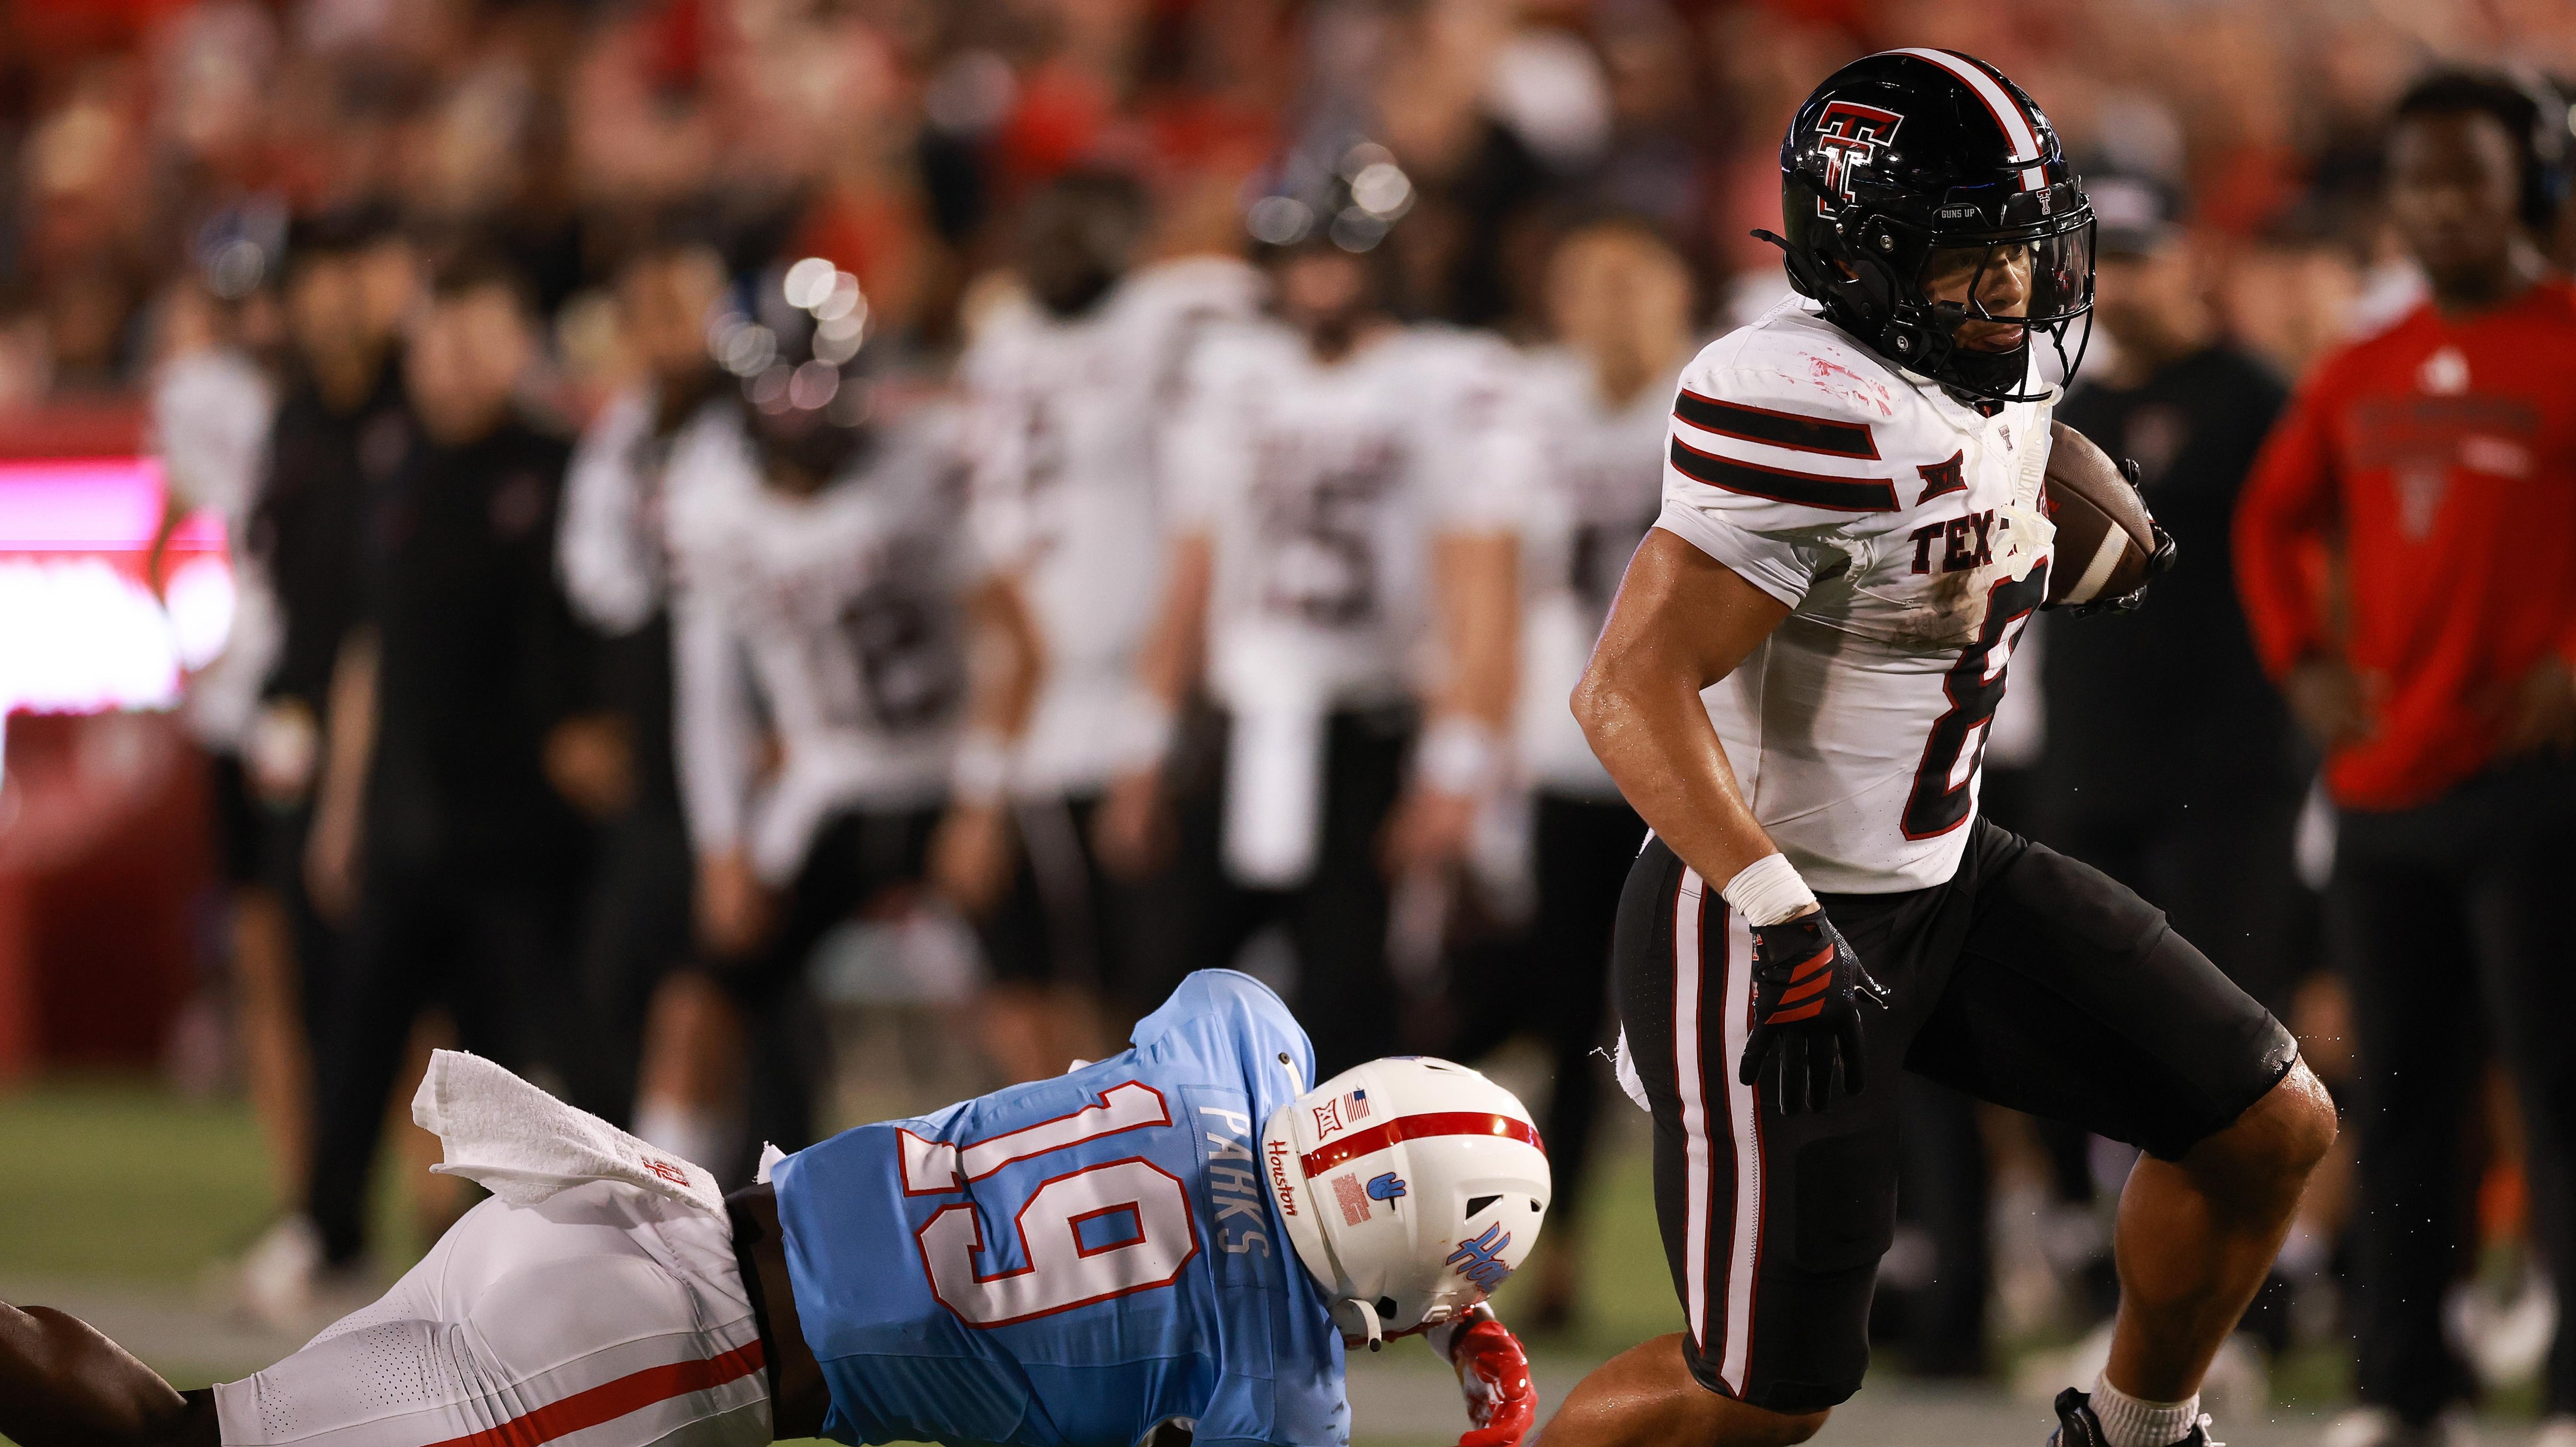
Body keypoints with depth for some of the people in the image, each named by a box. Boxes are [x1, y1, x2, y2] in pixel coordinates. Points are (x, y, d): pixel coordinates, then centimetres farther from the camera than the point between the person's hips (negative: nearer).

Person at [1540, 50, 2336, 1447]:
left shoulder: (2000, 382, 2)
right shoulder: (1816, 414, -27)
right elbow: (1629, 689, -31)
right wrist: (1785, 927, -36)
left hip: (1943, 879, 9)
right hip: (1769, 914, -9)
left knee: (2271, 1130, 6)